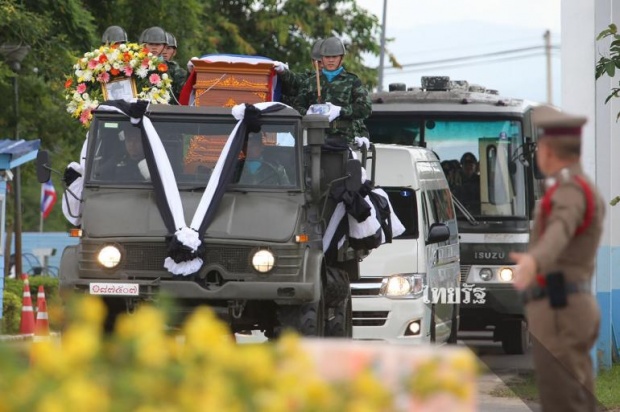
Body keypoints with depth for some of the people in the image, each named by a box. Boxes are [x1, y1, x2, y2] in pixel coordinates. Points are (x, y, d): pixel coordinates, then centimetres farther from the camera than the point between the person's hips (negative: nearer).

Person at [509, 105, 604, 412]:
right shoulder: (586, 191, 18)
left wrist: (533, 262, -60)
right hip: (573, 309, 10)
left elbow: (560, 233, -39)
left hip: (558, 313, -10)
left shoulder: (570, 191, -15)